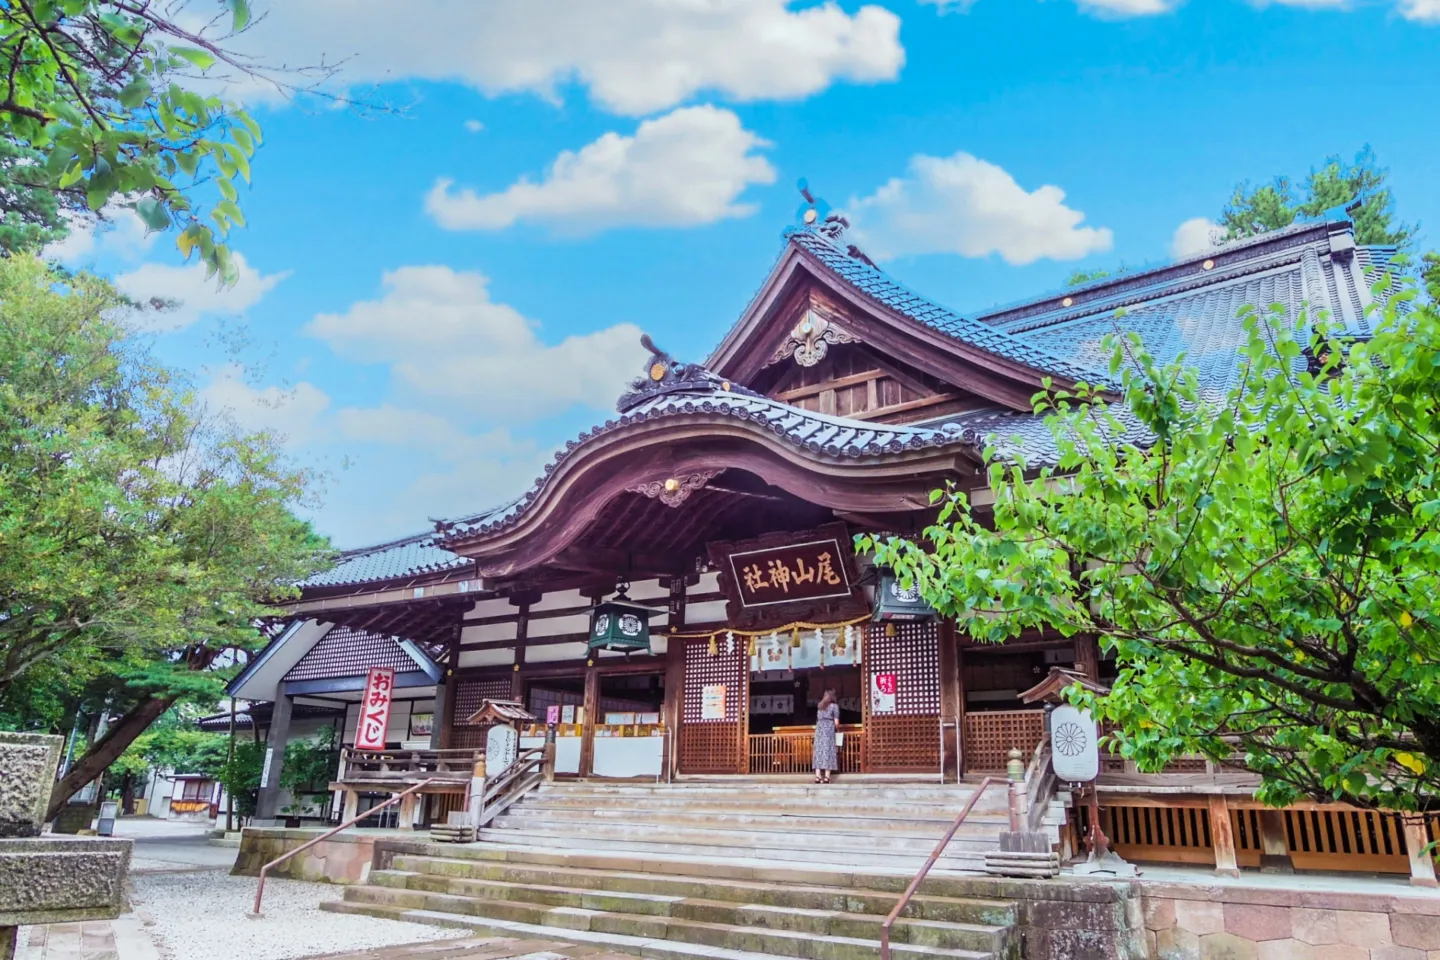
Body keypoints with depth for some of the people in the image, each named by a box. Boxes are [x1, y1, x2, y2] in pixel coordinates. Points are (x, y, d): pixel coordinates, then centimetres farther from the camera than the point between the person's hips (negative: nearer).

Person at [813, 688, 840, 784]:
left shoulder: (820, 706, 19)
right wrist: (836, 726, 18)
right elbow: (836, 722, 0)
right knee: (828, 751, -5)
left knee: (819, 751, 2)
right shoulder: (834, 706, 4)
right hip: (829, 729, -4)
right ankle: (826, 777, -10)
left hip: (819, 728, 4)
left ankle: (818, 777, -4)